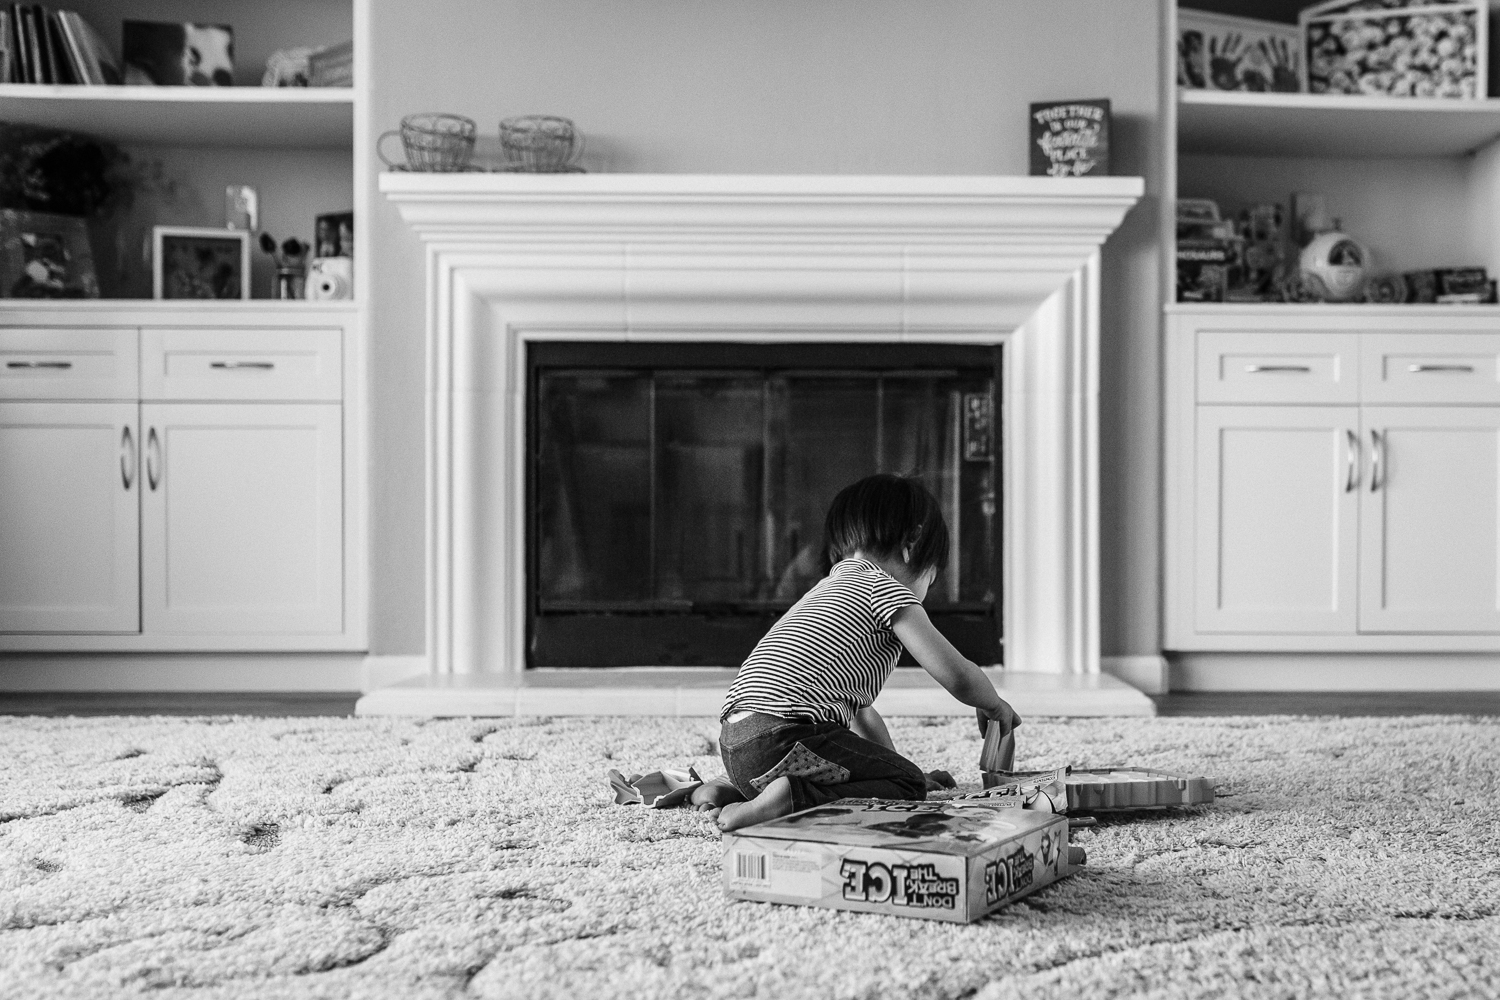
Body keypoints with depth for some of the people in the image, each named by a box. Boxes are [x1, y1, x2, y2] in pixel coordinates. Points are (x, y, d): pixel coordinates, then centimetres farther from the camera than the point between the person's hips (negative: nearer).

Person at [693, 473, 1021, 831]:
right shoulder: (885, 588, 2)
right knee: (909, 784, 0)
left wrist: (893, 761, 34)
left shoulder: (828, 588, 31)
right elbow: (957, 675, -1)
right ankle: (787, 799, -19)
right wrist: (994, 705, 20)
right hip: (783, 737, -9)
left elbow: (858, 707, 34)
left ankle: (730, 788, 14)